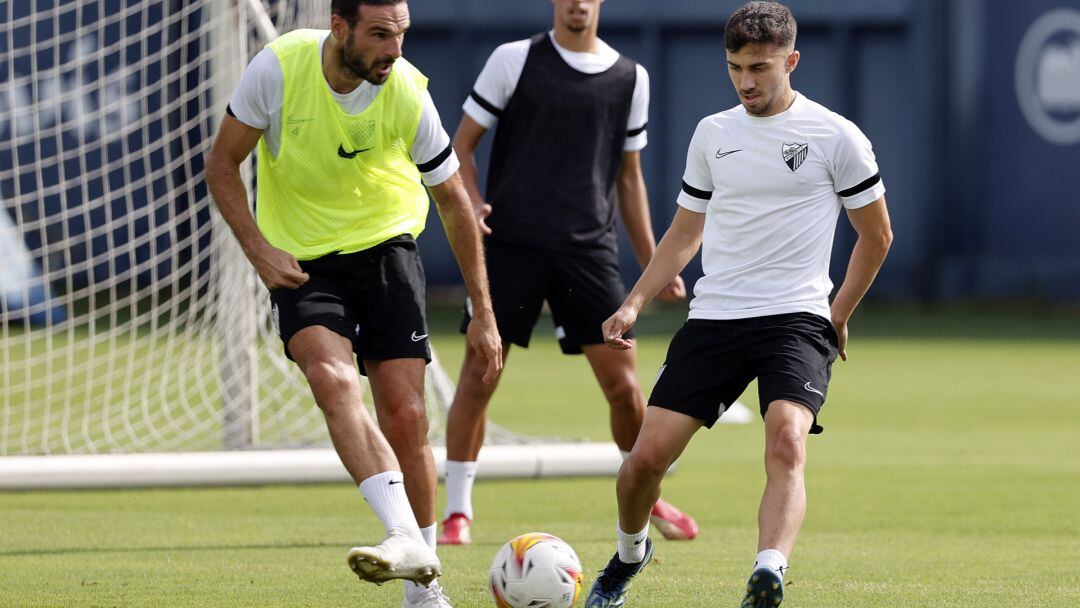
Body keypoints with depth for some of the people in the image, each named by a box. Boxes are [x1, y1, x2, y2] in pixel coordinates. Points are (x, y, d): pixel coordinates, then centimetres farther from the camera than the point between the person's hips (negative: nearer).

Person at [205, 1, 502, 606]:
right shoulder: (279, 67, -17)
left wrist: (484, 313, 1)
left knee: (406, 417, -7)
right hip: (301, 260, -1)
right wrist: (260, 250, -15)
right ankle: (406, 539, -38)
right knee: (333, 379, -28)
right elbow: (223, 163, -3)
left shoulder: (407, 93, -13)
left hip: (386, 245, 1)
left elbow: (455, 203, 0)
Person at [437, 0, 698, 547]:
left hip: (589, 249, 2)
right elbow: (462, 143, 5)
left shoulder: (629, 79, 11)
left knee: (623, 385, -1)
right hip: (510, 242, -2)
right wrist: (471, 203, -14)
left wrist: (653, 265, 14)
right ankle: (456, 512, 6)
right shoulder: (514, 60, 2)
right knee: (479, 373, -5)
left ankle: (648, 498, 21)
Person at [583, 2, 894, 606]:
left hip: (796, 318, -4)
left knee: (787, 443, -28)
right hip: (713, 318, 4)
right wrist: (635, 303, 10)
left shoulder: (836, 137, -1)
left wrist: (838, 315, 7)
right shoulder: (713, 133, 12)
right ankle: (630, 554, 25)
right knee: (649, 454, -4)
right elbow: (685, 233, 21)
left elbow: (877, 235, 9)